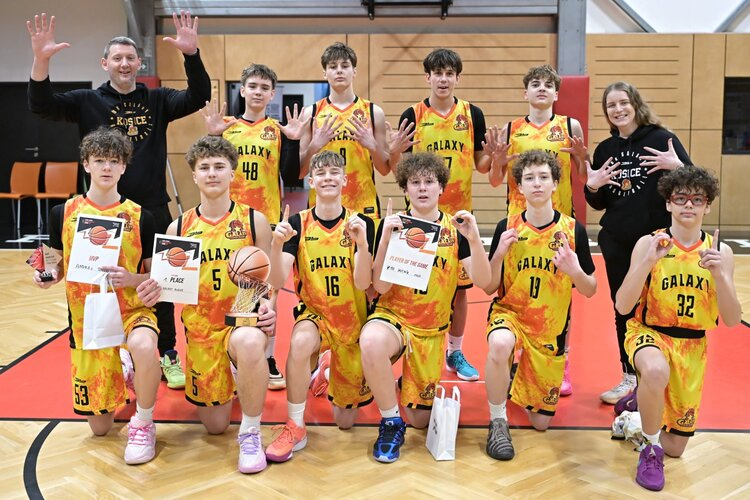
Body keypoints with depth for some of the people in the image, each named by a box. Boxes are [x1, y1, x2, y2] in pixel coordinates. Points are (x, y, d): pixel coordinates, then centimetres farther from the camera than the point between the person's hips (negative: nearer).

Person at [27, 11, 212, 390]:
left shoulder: (157, 100, 5)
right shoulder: (88, 101, 3)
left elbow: (199, 98, -8)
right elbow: (41, 106, -10)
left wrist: (191, 54, -23)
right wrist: (41, 60, -26)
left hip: (154, 210, 1)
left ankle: (168, 357, 22)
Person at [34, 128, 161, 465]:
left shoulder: (139, 217, -4)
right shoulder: (64, 213, 0)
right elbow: (59, 265, 9)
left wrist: (132, 279, -21)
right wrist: (48, 277, -13)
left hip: (132, 310, -2)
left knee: (143, 346, -41)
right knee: (99, 427, 6)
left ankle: (143, 424, -13)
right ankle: (123, 370, 40)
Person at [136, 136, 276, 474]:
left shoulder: (254, 220, -4)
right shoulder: (179, 228, 2)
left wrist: (268, 307, -20)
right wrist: (155, 292, -16)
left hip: (245, 320, -3)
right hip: (200, 328, 3)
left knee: (248, 344, -41)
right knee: (214, 425, 8)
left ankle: (250, 433, -16)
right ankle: (234, 384, 46)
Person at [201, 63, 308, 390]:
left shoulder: (279, 130, 5)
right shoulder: (226, 125, 5)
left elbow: (291, 176, -2)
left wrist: (293, 141, -12)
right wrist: (212, 135, -11)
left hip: (268, 218, 0)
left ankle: (268, 359, 16)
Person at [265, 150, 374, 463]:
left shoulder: (361, 223, -9)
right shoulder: (298, 223, -7)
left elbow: (363, 283, -19)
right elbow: (277, 281, -16)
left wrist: (362, 242, -36)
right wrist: (277, 244, -34)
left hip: (353, 319, 1)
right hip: (314, 312, 0)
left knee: (345, 420, 8)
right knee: (300, 342, -39)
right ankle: (295, 428, -20)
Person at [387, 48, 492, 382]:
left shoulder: (472, 114, 3)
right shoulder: (413, 115, -2)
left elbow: (481, 165, 9)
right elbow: (399, 169, 1)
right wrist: (394, 151, -20)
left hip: (460, 213, 2)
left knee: (459, 284, 9)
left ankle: (456, 353, 24)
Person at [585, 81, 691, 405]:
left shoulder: (662, 139, -6)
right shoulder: (605, 150, 7)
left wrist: (679, 168, -26)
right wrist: (591, 187, -9)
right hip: (616, 242, 4)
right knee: (623, 311, 11)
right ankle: (630, 377, 25)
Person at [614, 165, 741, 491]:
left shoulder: (720, 251, -5)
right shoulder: (649, 243, -11)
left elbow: (732, 320, -9)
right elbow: (622, 306, -18)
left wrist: (719, 274, -25)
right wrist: (649, 261, -29)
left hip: (691, 346, 3)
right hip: (648, 332, -3)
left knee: (676, 447, 8)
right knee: (656, 371, -41)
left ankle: (635, 409, 41)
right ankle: (651, 448, -14)